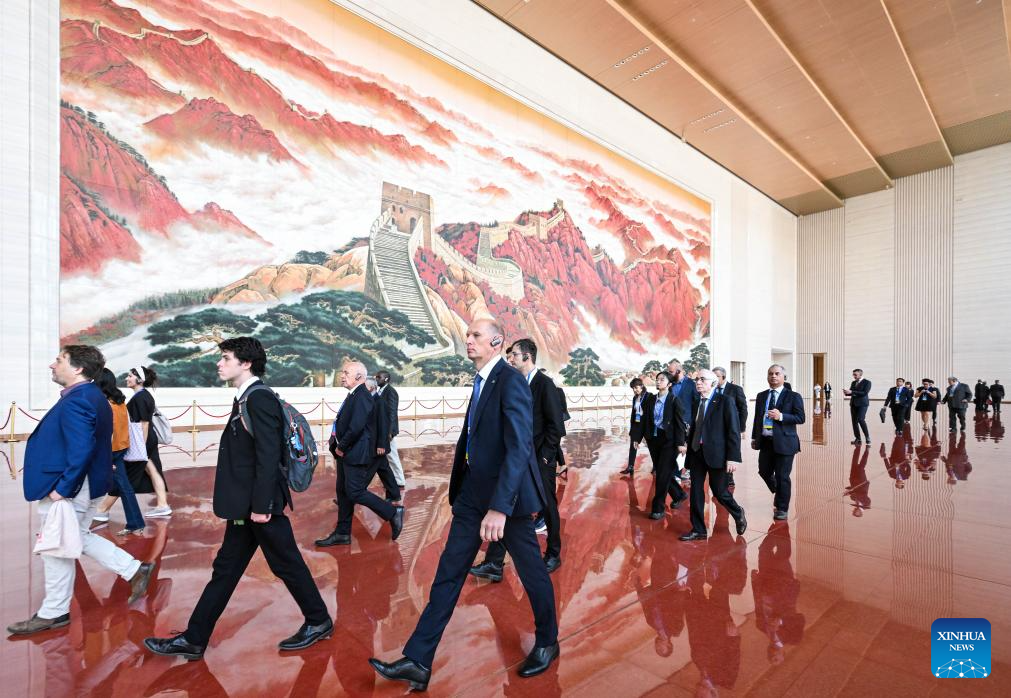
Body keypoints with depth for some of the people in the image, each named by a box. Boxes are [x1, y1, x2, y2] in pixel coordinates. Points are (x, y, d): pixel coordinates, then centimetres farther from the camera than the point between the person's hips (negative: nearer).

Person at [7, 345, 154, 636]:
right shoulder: (93, 396, 9)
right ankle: (134, 570, 21)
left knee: (58, 550, 7)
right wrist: (68, 485, 20)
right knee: (78, 539, 21)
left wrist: (62, 488, -23)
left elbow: (81, 450, -30)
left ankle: (53, 613, 24)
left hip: (67, 491, -10)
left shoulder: (75, 401, -22)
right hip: (85, 486, 10)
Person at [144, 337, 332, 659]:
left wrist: (261, 505, -22)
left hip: (258, 505, -9)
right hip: (244, 505, 9)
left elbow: (268, 456, -23)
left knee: (286, 564, 6)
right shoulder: (245, 398, 12)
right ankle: (193, 639, 29)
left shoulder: (259, 397, -18)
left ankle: (319, 621, 24)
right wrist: (249, 504, 17)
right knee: (225, 569, 17)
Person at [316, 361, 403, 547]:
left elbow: (356, 427, -26)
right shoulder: (353, 395, 11)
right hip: (346, 453, 10)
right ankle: (342, 534, 27)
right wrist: (338, 446, 6)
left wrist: (341, 447, -14)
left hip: (357, 454, -10)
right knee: (343, 492, 15)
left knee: (355, 493, -6)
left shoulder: (362, 396, -19)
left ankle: (393, 513, 8)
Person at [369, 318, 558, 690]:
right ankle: (418, 661, 21)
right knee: (449, 572, 10)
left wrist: (500, 507, -32)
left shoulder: (511, 382, -18)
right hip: (474, 492, 8)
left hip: (506, 493, -8)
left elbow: (519, 447, -26)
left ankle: (547, 643, 36)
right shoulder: (482, 380, 9)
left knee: (531, 569, 12)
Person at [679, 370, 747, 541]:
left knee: (719, 491, 5)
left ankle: (738, 514, 36)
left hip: (716, 453, -5)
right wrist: (689, 452, 8)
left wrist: (733, 457, -14)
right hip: (696, 452, 5)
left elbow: (734, 431, -9)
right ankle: (698, 530, 19)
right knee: (696, 491, 7)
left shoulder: (724, 402, -7)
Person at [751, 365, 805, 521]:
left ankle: (782, 509, 19)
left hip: (784, 442, -5)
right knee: (764, 472, 12)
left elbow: (800, 418, -10)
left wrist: (781, 416, -23)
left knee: (782, 477, 2)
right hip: (765, 442, 5)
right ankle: (779, 495, 41)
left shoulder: (793, 396, -5)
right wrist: (754, 438, 13)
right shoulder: (761, 396, 10)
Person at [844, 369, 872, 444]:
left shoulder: (867, 382, -3)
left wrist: (852, 392, -22)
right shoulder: (853, 383, 16)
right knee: (854, 421, 2)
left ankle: (867, 437, -2)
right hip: (853, 404, 6)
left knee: (861, 419, -17)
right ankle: (857, 439, 7)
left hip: (862, 404, -6)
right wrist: (846, 393, -6)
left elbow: (865, 393, -15)